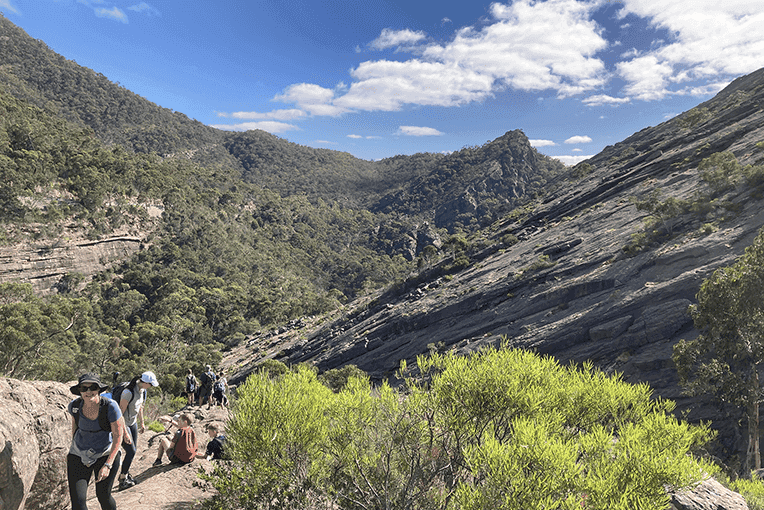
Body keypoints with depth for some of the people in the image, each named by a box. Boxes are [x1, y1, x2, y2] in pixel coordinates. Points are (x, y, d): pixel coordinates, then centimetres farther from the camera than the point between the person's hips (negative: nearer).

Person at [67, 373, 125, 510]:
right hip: (78, 456, 3)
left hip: (106, 455, -2)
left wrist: (107, 465, -20)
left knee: (103, 496, 6)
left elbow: (118, 436, -16)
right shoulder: (74, 405, -12)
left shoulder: (110, 406, -22)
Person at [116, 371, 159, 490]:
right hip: (121, 424, -8)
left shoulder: (143, 391, -4)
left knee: (134, 449, 12)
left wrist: (142, 423, 19)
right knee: (131, 451, -7)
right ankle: (122, 481, 8)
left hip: (133, 423, 8)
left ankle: (125, 474, 31)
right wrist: (125, 434, -25)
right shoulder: (128, 393, -31)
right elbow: (120, 414, -27)